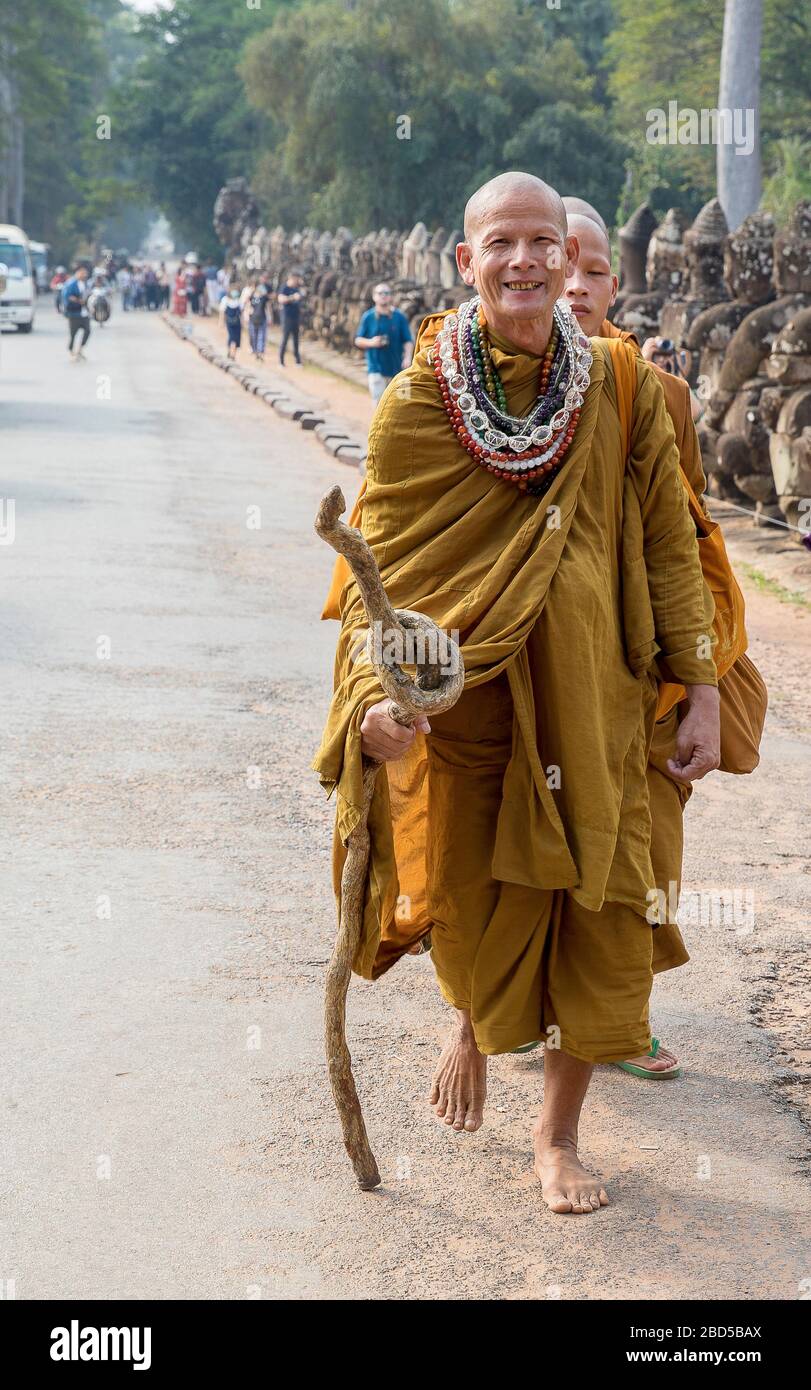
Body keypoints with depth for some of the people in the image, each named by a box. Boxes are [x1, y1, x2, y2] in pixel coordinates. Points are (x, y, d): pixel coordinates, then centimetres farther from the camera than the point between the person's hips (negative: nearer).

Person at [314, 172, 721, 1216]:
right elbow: (383, 556, -5)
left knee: (599, 912, 1)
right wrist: (377, 690, -20)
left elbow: (669, 544, 2)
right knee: (476, 904, 7)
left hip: (592, 696, 1)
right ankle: (472, 1023, 44)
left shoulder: (621, 387, -2)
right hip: (463, 693, -1)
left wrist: (702, 692, 0)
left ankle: (559, 1129, 23)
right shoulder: (421, 401, -5)